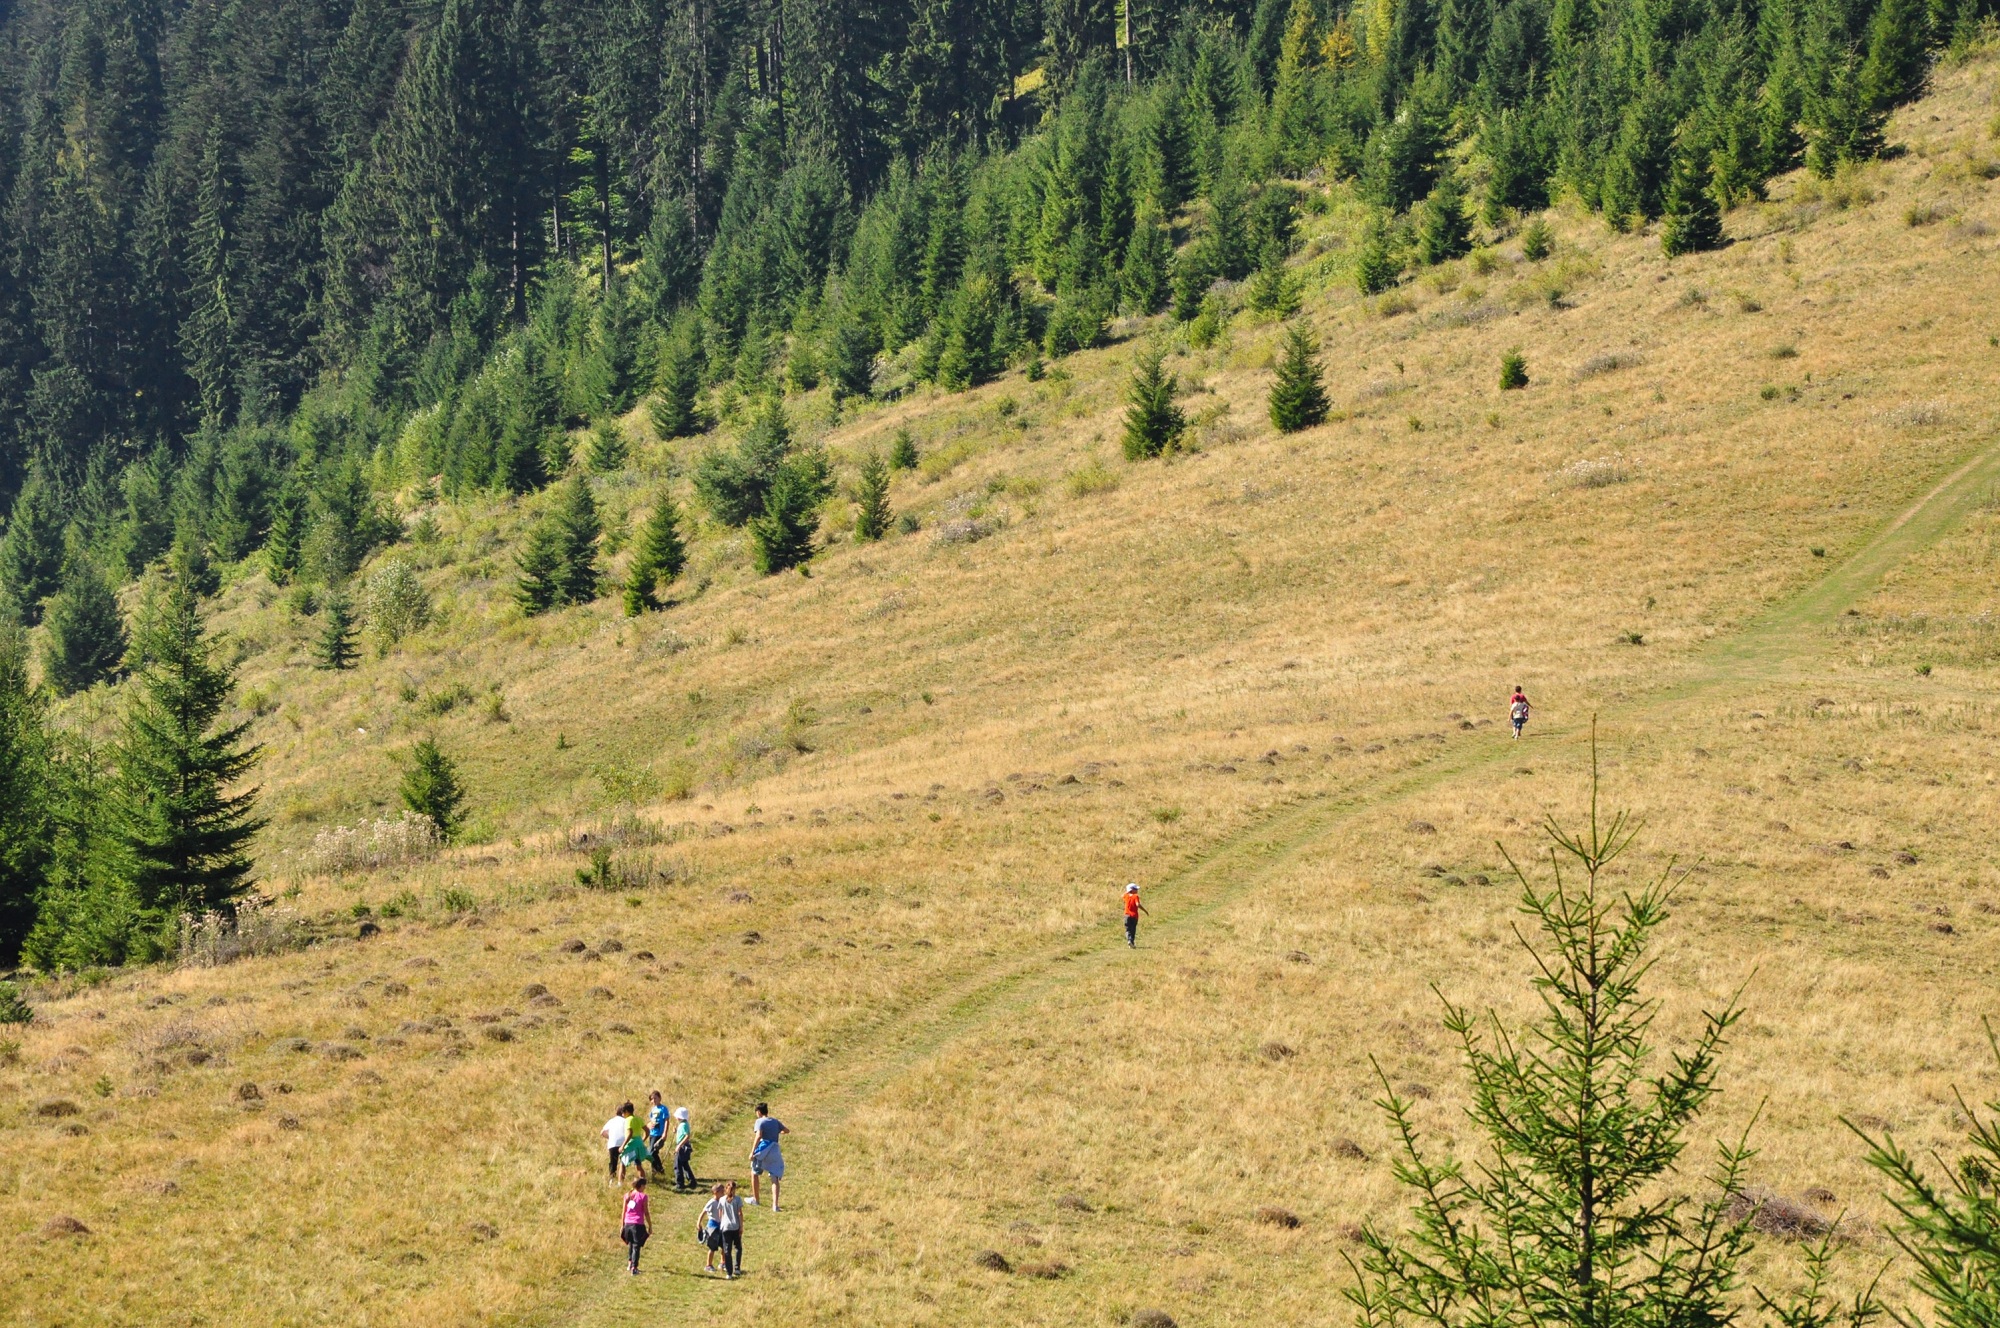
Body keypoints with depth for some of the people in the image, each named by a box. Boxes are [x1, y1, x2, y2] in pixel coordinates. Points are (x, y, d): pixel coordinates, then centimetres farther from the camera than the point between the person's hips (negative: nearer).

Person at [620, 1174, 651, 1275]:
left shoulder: (627, 1196, 6)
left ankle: (630, 1263, 34)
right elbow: (646, 1213, -6)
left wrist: (622, 1225, 18)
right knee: (636, 1246, -2)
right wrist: (650, 1226, 1)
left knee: (630, 1244, 25)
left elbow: (624, 1211, 10)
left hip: (628, 1224, 5)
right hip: (638, 1224, -5)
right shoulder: (642, 1196, -8)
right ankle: (634, 1268, -8)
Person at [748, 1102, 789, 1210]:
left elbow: (758, 1136, -18)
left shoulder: (760, 1121, -3)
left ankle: (756, 1199, 30)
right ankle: (775, 1205, -12)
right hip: (774, 1151, 4)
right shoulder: (775, 1121, 14)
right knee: (775, 1179, 1)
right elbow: (787, 1131, 26)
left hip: (763, 1149, -4)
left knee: (755, 1173, 21)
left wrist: (752, 1152, -20)